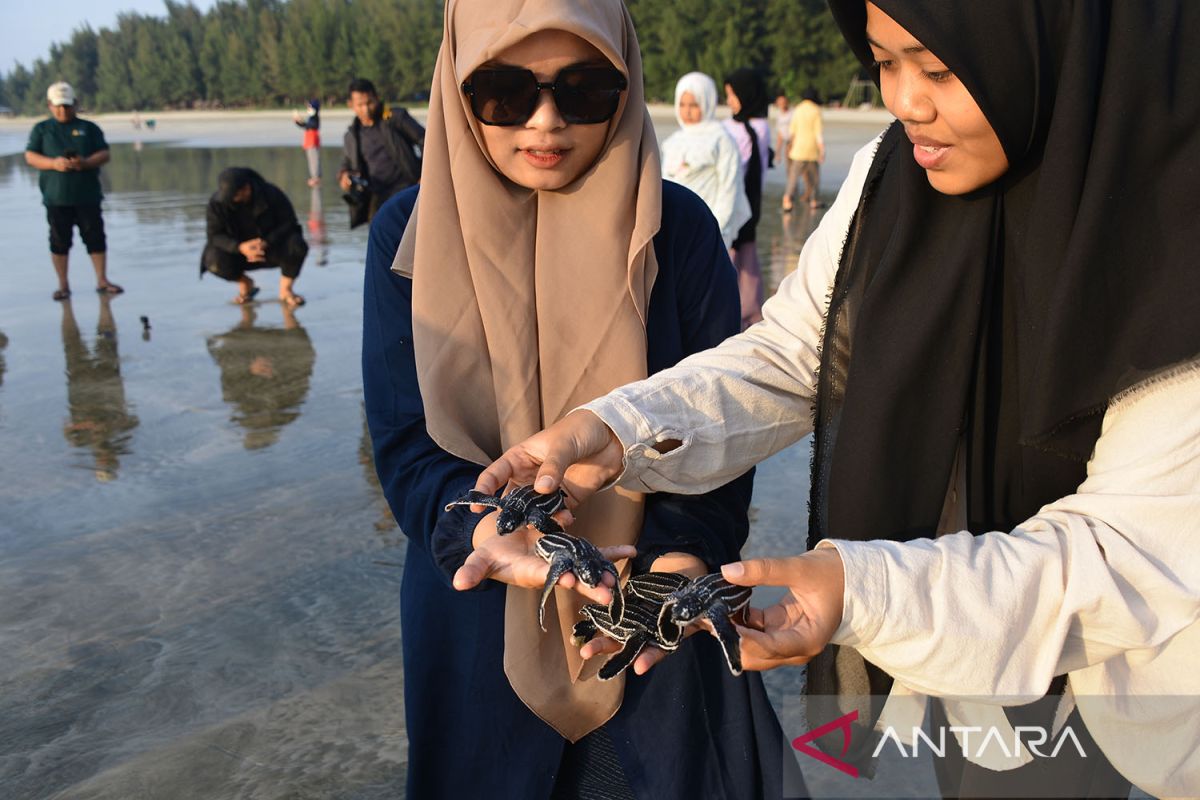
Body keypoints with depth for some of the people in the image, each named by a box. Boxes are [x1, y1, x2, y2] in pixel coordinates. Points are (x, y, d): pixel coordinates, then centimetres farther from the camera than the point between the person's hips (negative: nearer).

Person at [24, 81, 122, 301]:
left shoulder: (89, 128, 11)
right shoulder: (41, 129, 10)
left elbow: (104, 154, 4)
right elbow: (30, 156, 3)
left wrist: (85, 163, -16)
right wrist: (54, 163, -16)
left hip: (88, 195, 0)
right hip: (56, 197, 0)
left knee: (95, 238, 1)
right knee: (59, 241, 3)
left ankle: (102, 281, 10)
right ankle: (63, 285, 11)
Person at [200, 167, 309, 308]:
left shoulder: (271, 193, -20)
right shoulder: (217, 203, -17)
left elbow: (289, 223, -16)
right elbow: (215, 235, -16)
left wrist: (266, 242, -33)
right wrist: (240, 247, -36)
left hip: (273, 247, -1)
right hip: (240, 250, 1)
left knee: (297, 246, -33)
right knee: (214, 261, -29)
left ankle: (285, 289, -6)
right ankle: (246, 283, 5)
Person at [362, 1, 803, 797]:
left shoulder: (675, 226, -8)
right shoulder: (410, 232, -6)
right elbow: (405, 442, -10)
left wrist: (680, 556, -28)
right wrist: (483, 528, -30)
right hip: (476, 624, 1)